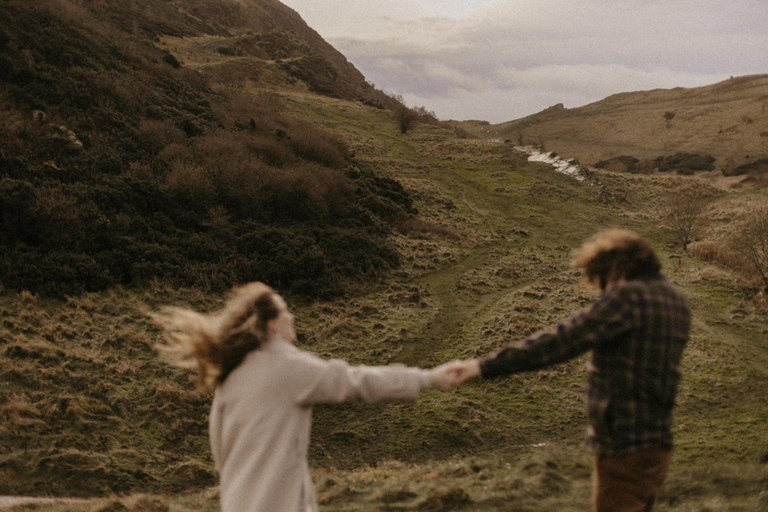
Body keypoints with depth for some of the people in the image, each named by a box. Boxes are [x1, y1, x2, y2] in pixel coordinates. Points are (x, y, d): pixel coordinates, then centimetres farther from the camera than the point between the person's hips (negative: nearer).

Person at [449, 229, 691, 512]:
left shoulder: (628, 296, -17)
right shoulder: (676, 300, 10)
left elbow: (561, 342, -23)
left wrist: (484, 366, -23)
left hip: (625, 450, -9)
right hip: (655, 444, 9)